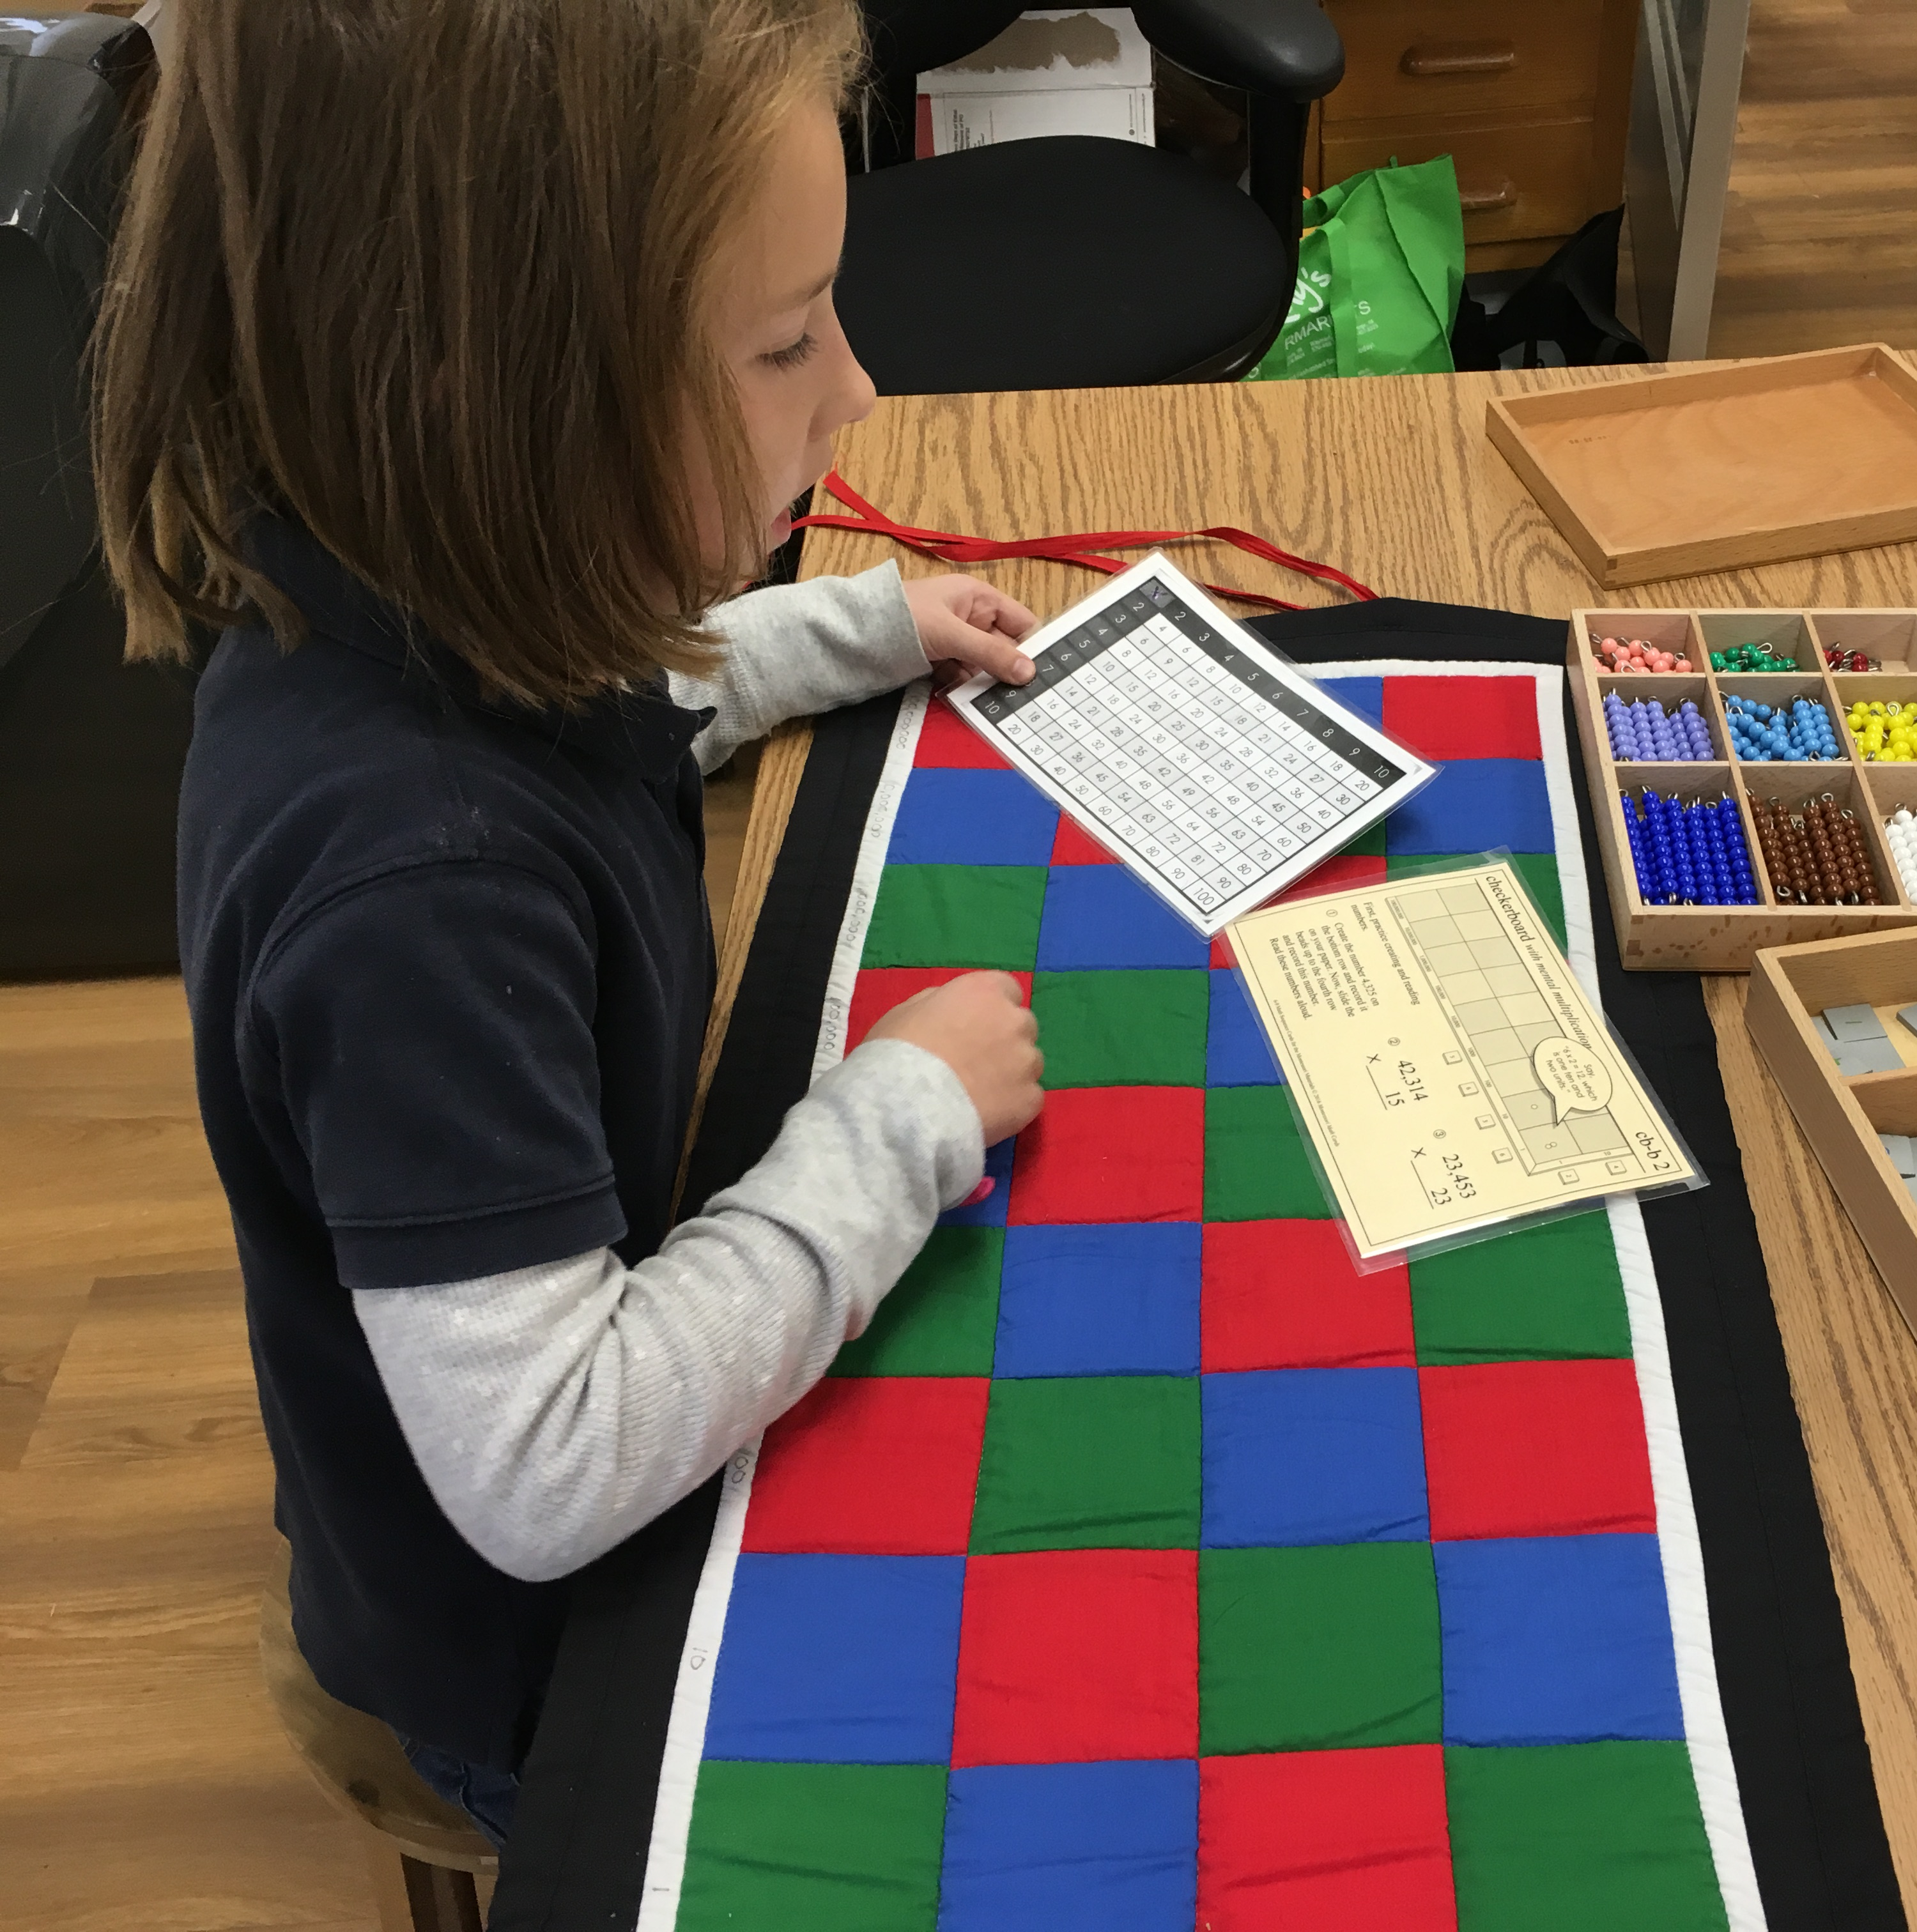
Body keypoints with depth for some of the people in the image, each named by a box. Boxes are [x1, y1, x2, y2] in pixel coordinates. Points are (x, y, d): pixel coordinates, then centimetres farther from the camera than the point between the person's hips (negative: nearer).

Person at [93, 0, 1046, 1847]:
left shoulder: (434, 608, -13)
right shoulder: (416, 879, -39)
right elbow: (549, 1469, -36)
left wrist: (864, 626, 10)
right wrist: (904, 1118, -28)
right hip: (538, 1649, -7)